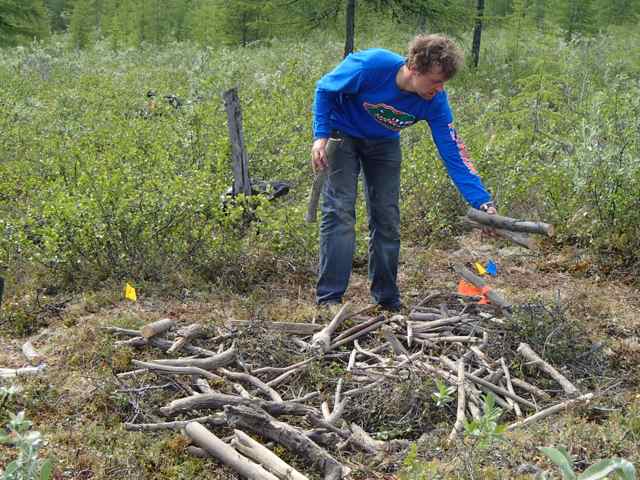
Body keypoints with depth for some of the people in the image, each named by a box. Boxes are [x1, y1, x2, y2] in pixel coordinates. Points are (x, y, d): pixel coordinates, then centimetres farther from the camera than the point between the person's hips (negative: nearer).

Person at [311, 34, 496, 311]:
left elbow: (454, 153, -24)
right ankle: (329, 298, -8)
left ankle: (387, 299, 16)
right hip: (343, 135, -3)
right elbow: (325, 90, -17)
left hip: (384, 144, 4)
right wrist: (321, 136, -25)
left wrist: (483, 203, -31)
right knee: (340, 212, -12)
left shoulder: (435, 102, -25)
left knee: (387, 218, 3)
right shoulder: (372, 65, -35)